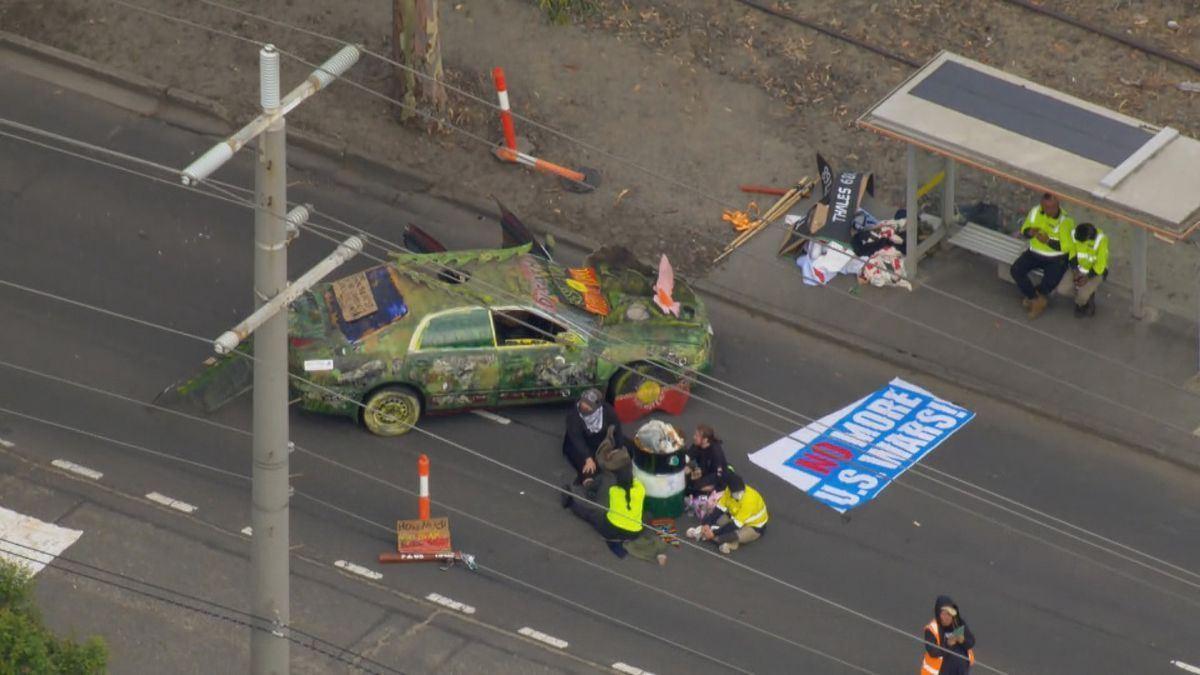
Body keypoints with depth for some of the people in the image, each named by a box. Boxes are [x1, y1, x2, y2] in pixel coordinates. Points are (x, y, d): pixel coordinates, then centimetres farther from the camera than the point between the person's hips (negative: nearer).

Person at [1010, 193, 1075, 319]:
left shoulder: (1065, 221, -21)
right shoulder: (1035, 212, -6)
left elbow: (1066, 247, -20)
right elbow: (1024, 230, 6)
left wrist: (1048, 241, -32)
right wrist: (1030, 232, -18)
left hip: (1056, 258, -5)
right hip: (1035, 252, 5)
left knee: (1050, 282, -29)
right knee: (1016, 270, -17)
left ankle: (1033, 297, 5)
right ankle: (1036, 299, -3)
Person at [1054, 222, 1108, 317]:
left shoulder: (1101, 239, -28)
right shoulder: (1074, 233, -15)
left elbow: (1101, 264, -20)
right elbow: (1073, 254, -1)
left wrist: (1087, 278, -24)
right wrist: (1075, 271, -12)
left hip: (1096, 271, -5)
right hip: (1079, 268, 5)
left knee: (1082, 295, -27)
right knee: (1062, 289, -15)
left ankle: (1081, 303, 11)